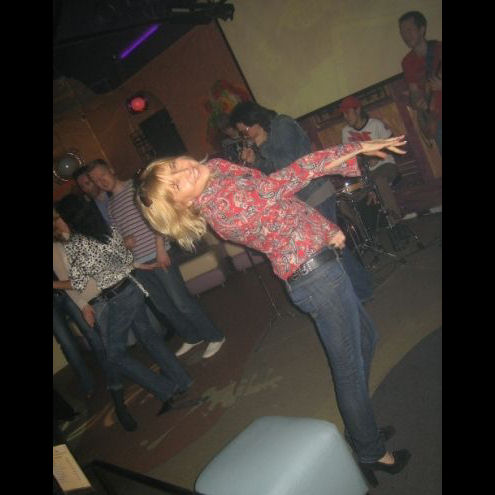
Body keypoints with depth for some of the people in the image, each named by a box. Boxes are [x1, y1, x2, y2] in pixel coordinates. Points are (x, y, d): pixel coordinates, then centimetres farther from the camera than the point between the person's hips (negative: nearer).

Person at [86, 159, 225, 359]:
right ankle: (192, 337, 31)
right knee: (165, 307, 12)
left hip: (157, 256, -6)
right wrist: (124, 242, -5)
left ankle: (215, 337, 10)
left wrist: (160, 248, -15)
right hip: (138, 264, 6)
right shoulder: (110, 206, 17)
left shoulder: (136, 187, -1)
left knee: (182, 302, -5)